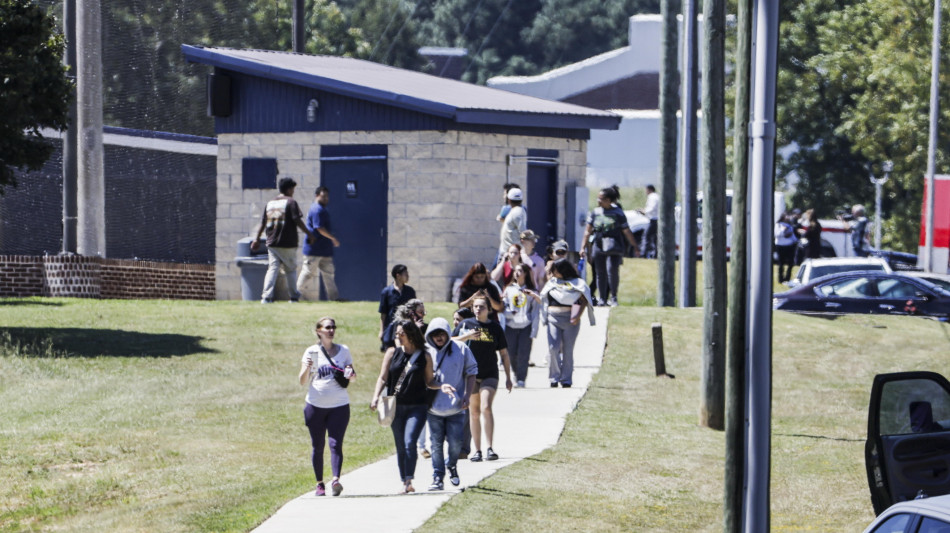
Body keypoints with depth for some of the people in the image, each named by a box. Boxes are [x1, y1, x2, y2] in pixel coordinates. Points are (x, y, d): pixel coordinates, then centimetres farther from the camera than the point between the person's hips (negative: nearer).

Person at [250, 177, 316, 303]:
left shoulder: (270, 203, 12)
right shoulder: (291, 202, -5)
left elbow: (263, 223, 13)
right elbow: (297, 220, -11)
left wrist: (257, 238, 20)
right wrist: (309, 233, -3)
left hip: (272, 243, 4)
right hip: (288, 244, -4)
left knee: (272, 269, 0)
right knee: (291, 269, 10)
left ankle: (266, 296, -13)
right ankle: (293, 296, 16)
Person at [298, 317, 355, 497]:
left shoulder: (343, 350, 7)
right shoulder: (312, 352, 1)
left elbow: (352, 375, 16)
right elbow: (302, 381, -2)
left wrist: (351, 374, -8)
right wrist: (307, 368, -23)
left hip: (339, 405, 0)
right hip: (316, 406, 0)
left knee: (335, 443, -12)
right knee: (318, 446, 5)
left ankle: (335, 480, -24)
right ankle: (320, 484, 13)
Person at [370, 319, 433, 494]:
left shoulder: (424, 356, 3)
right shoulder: (392, 353, 8)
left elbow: (429, 382, 9)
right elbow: (383, 378, 6)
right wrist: (376, 397, -8)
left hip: (417, 407, -3)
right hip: (396, 406, 3)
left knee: (409, 442, -18)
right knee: (400, 446, 7)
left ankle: (408, 482, -19)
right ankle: (405, 483, 16)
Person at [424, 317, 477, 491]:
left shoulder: (461, 349, 0)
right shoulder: (427, 352, 0)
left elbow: (471, 372, 6)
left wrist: (467, 395, -4)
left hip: (456, 407, -1)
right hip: (434, 406, 1)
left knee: (456, 442, -2)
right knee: (436, 444, 1)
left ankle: (451, 465, 28)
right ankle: (438, 477, 8)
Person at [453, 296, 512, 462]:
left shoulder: (495, 327, 5)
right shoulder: (466, 324, 5)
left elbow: (504, 353, 10)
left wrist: (508, 377, 8)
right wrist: (467, 336, -12)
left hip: (490, 375, -1)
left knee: (486, 408, -19)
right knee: (474, 412, 5)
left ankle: (490, 448, -20)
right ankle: (477, 450, 12)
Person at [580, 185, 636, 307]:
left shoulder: (618, 213, 2)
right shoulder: (595, 213, 10)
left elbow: (626, 231, 5)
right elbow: (588, 231, 13)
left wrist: (635, 246, 5)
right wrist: (584, 247, 10)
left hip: (613, 247, -3)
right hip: (598, 246, 3)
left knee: (612, 270, -16)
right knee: (600, 273, 4)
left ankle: (613, 297, -3)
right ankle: (602, 298, 14)